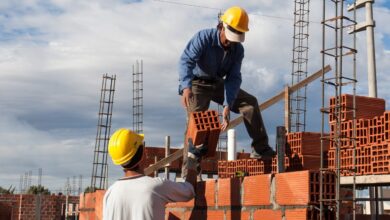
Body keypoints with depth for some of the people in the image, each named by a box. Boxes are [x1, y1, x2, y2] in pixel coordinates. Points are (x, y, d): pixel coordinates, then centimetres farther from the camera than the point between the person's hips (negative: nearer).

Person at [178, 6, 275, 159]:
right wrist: (186, 87, -53)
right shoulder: (203, 38, -24)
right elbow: (186, 60, -35)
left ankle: (260, 148, -1)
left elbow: (233, 78, -13)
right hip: (196, 83, -5)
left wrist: (227, 106, -26)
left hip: (217, 84, 5)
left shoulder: (238, 49, -9)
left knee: (250, 102, -4)